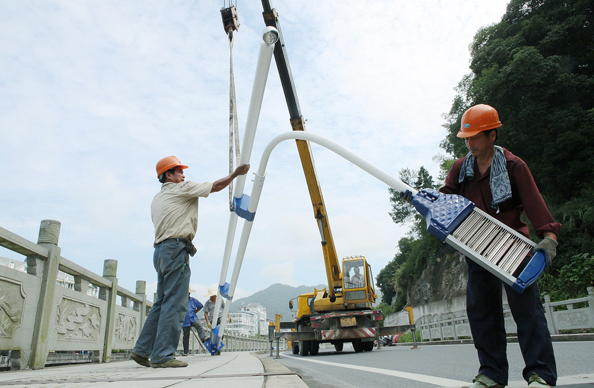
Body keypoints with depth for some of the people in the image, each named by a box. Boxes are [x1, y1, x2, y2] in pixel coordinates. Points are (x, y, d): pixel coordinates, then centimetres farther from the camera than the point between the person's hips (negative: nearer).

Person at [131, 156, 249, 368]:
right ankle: (163, 356, -11)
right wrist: (236, 173, 17)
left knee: (162, 303, 11)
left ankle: (142, 350, 13)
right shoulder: (182, 188, 1)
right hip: (176, 248, -9)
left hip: (161, 250, 9)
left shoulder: (157, 199, 25)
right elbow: (216, 186, 4)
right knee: (175, 303, -10)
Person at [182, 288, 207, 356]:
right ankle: (185, 352, 16)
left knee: (199, 326, -28)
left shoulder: (193, 300, 7)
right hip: (185, 321, -1)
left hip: (193, 318, 1)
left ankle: (203, 338, -48)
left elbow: (200, 306, 20)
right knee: (186, 336, 5)